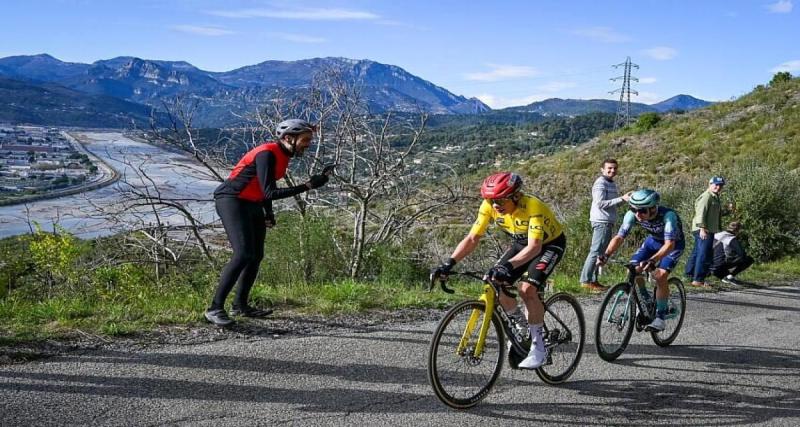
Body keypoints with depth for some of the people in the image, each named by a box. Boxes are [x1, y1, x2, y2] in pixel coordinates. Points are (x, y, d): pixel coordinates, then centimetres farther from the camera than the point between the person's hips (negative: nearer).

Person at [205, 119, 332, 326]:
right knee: (243, 254, -20)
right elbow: (270, 192, -30)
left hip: (252, 204, 10)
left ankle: (240, 305, 24)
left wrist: (268, 212, 9)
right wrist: (307, 186, -30)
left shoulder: (283, 155, 5)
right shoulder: (267, 154, -23)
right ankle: (215, 308, -15)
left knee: (256, 255, 10)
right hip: (231, 200, -10)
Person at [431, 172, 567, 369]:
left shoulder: (533, 206, -36)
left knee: (527, 289, -26)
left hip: (550, 244, -6)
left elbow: (534, 246, -44)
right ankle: (521, 326, 15)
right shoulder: (489, 206, -20)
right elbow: (472, 238, -19)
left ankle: (538, 347, -12)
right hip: (522, 244, 6)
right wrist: (449, 263, -31)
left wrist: (508, 266, -59)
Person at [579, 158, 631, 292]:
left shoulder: (612, 183, 18)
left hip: (607, 222, 10)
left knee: (601, 252, 12)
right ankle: (586, 280, -8)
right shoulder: (600, 183, -12)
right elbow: (600, 203, -21)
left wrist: (624, 198, 7)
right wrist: (622, 199, -23)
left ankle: (593, 280, 17)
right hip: (601, 221, -10)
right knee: (596, 251, -10)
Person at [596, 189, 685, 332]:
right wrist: (606, 255, -46)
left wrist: (652, 260, -61)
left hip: (673, 243, -5)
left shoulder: (668, 215, -39)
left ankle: (660, 316, -10)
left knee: (660, 275, -24)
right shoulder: (632, 214, -26)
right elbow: (619, 237, -29)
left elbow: (669, 244, -46)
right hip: (653, 240, 5)